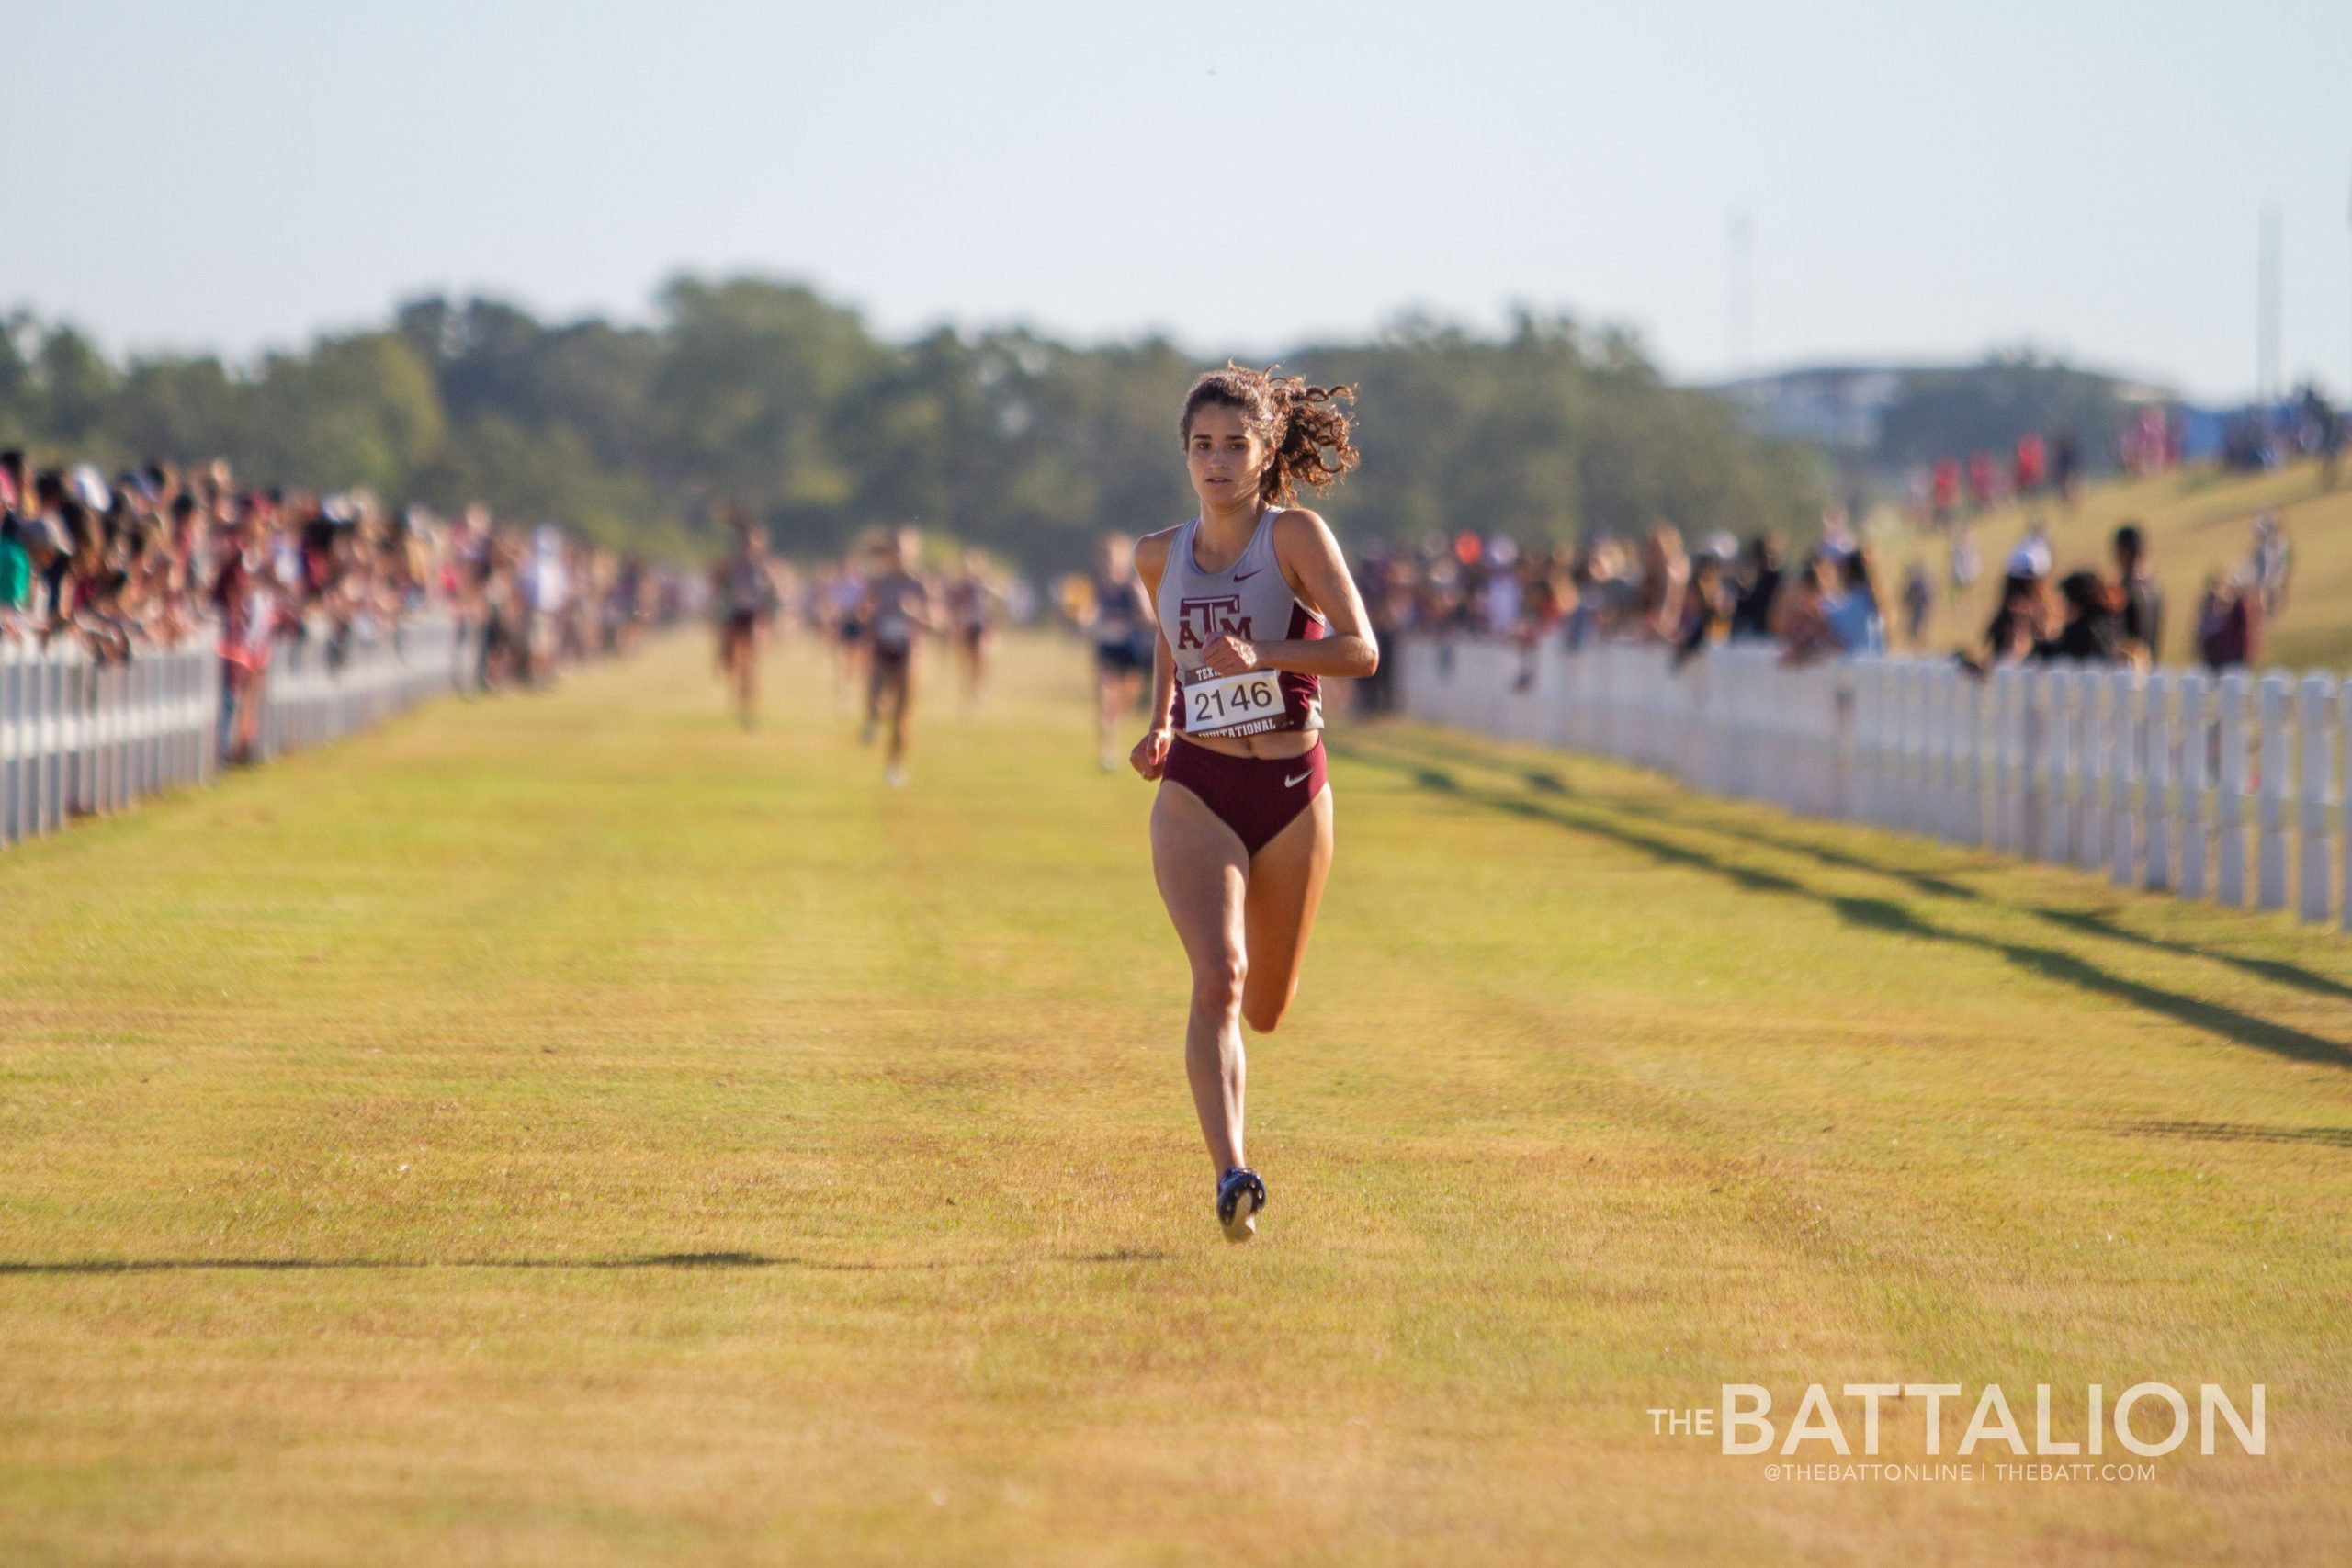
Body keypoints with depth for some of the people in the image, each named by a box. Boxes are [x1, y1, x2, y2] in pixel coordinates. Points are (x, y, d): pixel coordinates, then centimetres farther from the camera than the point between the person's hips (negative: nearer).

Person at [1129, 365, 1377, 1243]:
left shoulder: (1295, 535, -6)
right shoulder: (1160, 557, 4)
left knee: (1265, 1008, 13)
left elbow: (1360, 650, -16)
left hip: (1291, 793, 0)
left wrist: (1260, 656, -30)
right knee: (1218, 974, -23)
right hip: (1196, 793, 0)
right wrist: (1160, 725, 9)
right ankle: (1231, 1178, -29)